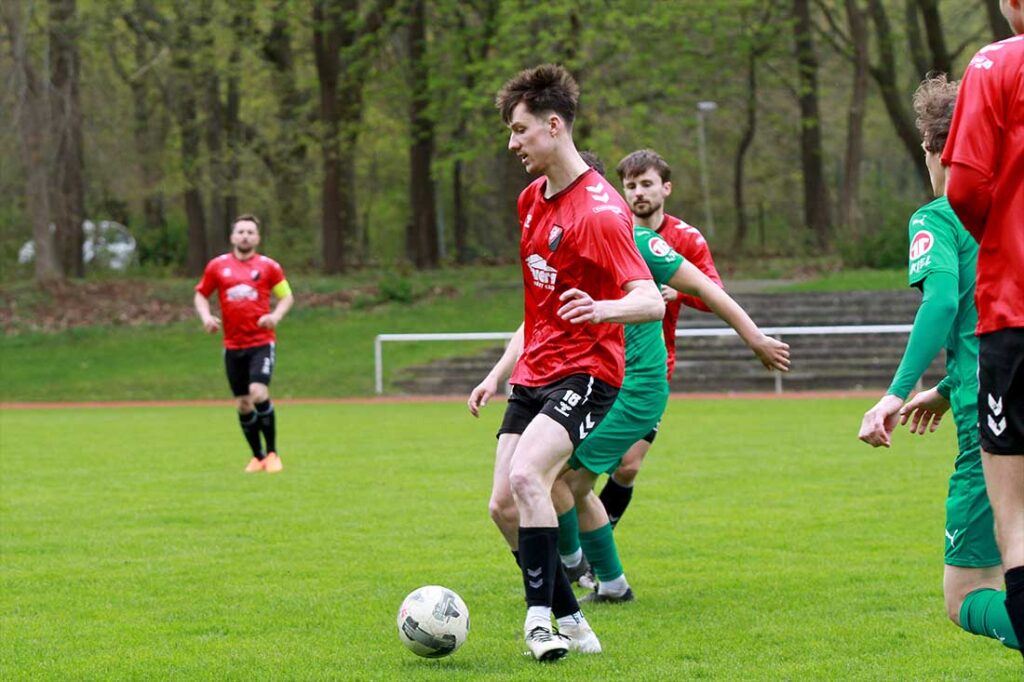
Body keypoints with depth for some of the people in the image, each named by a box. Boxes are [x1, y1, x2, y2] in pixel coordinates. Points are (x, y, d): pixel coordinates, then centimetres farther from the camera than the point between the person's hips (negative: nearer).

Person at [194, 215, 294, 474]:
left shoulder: (268, 266, 1)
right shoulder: (217, 266, 5)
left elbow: (287, 296, 10)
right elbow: (201, 295, 15)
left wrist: (276, 316, -10)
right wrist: (206, 316, -5)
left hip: (261, 342, -3)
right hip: (233, 345, 3)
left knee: (258, 392, -21)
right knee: (243, 404, 5)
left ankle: (272, 453, -8)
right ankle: (257, 456, 21)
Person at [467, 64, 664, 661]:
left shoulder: (600, 211, -16)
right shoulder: (533, 199, 12)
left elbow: (651, 301, -26)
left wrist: (601, 309, -47)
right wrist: (499, 373, 23)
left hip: (585, 373, -9)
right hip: (533, 376, 9)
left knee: (526, 475, -29)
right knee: (504, 505, 1)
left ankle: (541, 618, -22)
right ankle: (571, 623, 13)